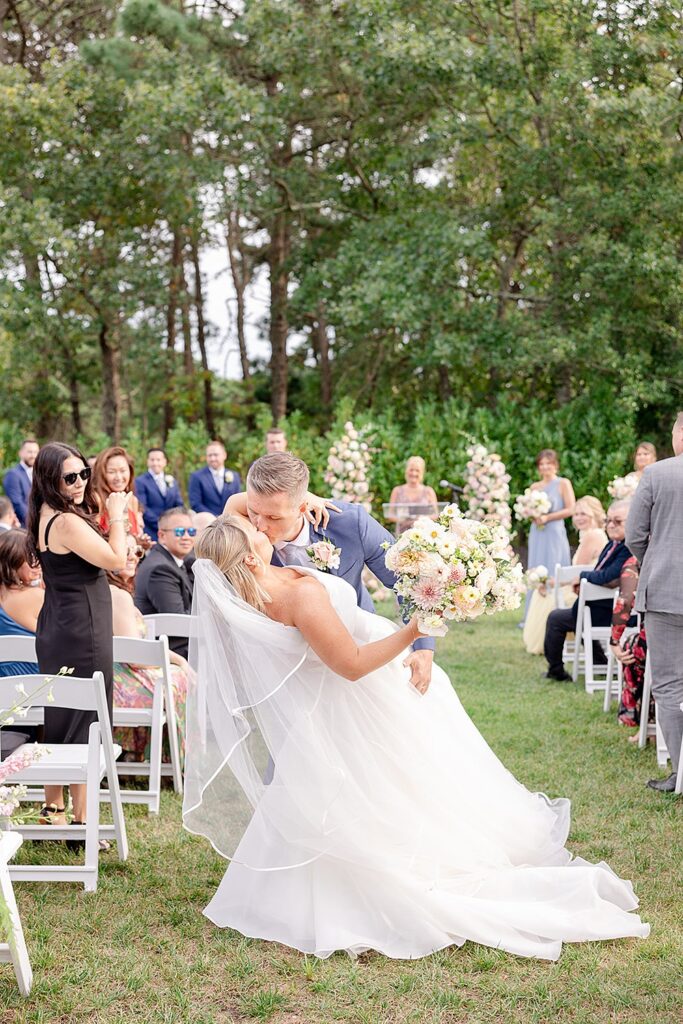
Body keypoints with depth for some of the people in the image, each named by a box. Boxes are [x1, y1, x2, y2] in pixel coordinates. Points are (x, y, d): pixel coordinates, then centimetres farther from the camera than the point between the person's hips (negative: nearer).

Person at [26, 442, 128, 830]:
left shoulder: (46, 517, 9)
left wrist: (109, 518, 7)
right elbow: (116, 559, -19)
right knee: (86, 725, -3)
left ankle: (53, 809, 29)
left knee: (59, 721, 18)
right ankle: (81, 819, 3)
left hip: (56, 632, 10)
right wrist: (117, 516, -7)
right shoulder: (67, 522, -21)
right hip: (81, 634, -10)